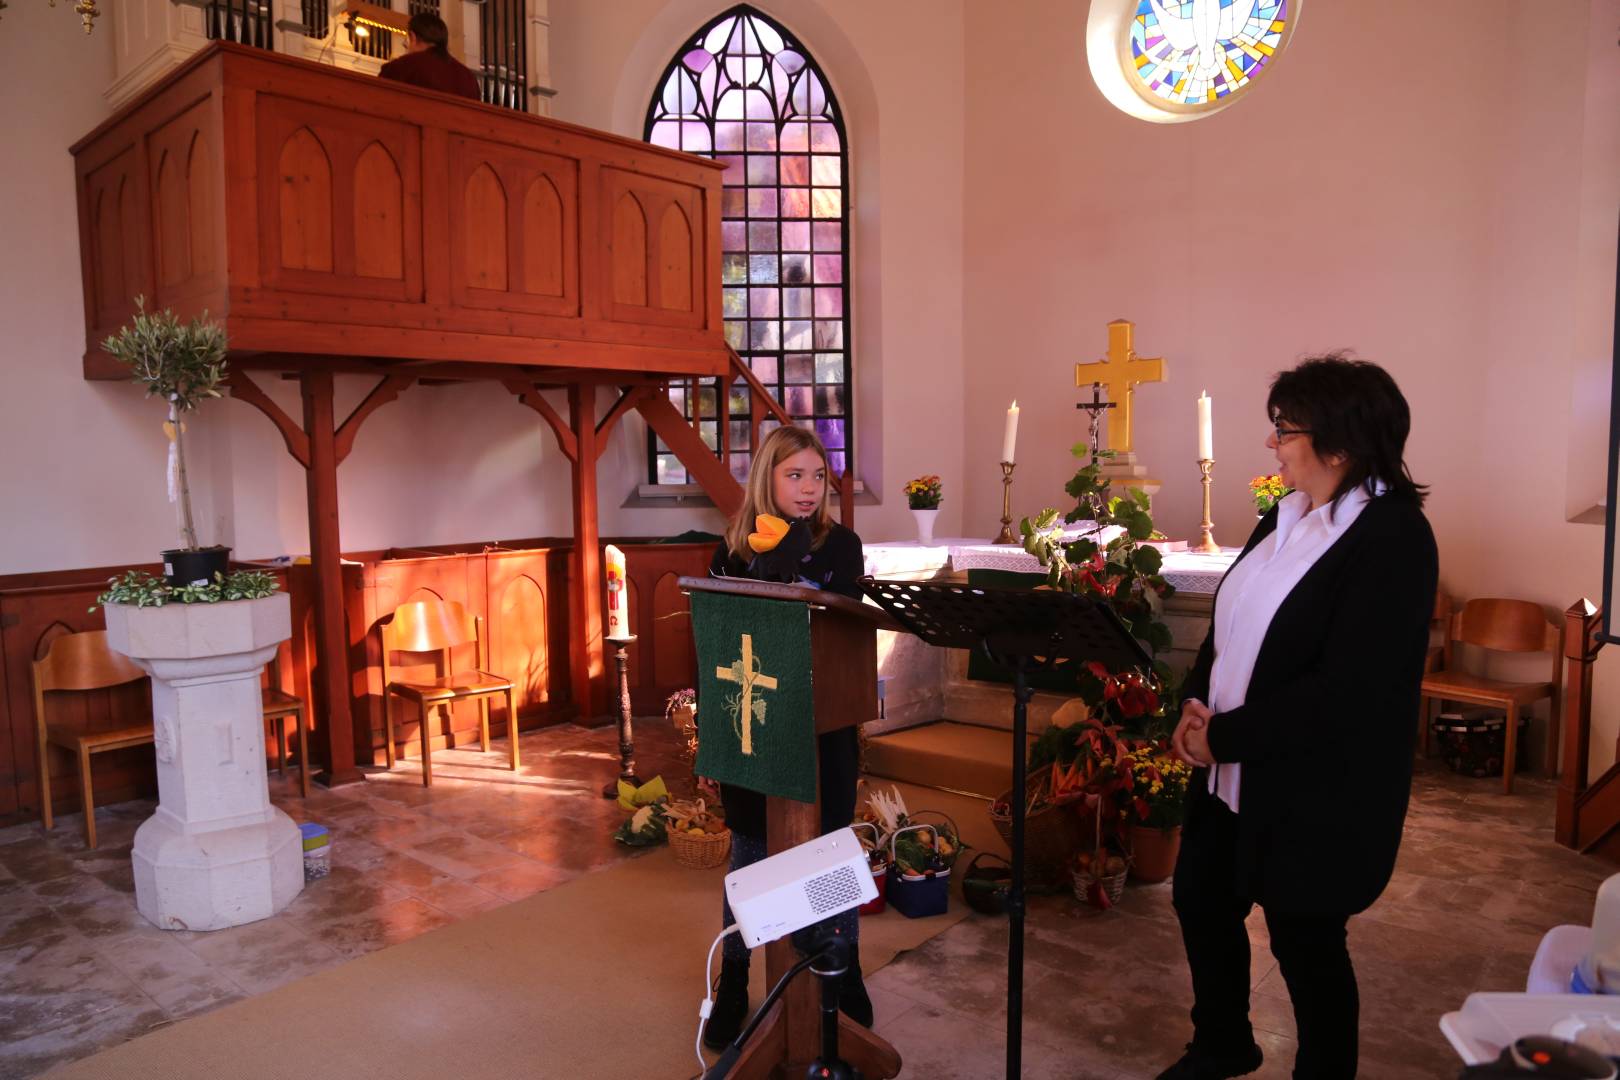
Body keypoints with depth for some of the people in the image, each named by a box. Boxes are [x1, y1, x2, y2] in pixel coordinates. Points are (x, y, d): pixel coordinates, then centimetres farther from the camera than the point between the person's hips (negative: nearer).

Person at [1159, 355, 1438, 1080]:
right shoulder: (1286, 518, 5)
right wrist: (1195, 706, -5)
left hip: (1317, 795, -8)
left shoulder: (1394, 538, -19)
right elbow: (1230, 625, 11)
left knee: (1305, 941, 10)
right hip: (1233, 774, 8)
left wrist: (1224, 736, -19)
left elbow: (1347, 692, -25)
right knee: (1200, 900, 20)